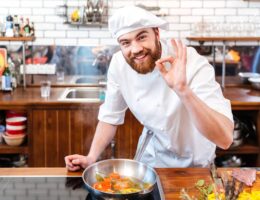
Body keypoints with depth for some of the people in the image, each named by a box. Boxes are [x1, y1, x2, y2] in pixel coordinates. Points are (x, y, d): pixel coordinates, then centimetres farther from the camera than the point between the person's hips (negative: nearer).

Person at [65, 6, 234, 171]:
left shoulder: (193, 64, -31)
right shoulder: (119, 63, -17)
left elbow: (225, 139, -40)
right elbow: (111, 116, -1)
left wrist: (183, 90, -50)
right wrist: (91, 158, -13)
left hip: (193, 165, -3)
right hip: (150, 158, 4)